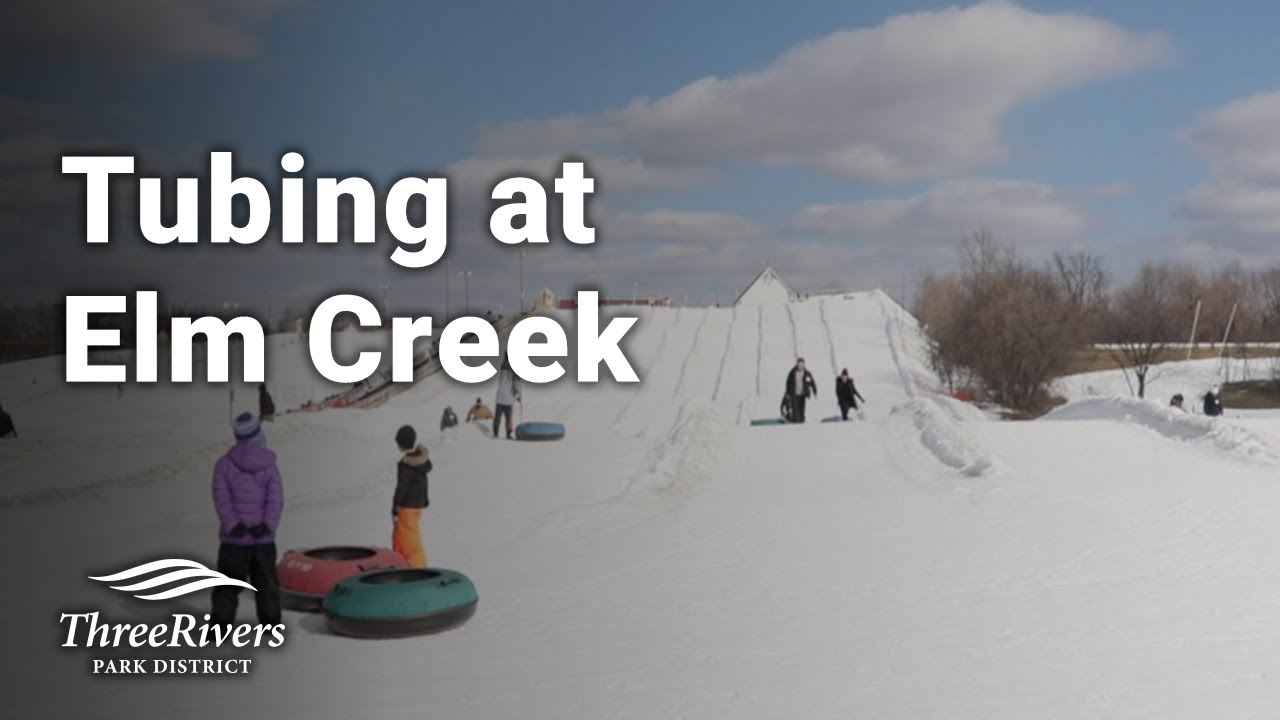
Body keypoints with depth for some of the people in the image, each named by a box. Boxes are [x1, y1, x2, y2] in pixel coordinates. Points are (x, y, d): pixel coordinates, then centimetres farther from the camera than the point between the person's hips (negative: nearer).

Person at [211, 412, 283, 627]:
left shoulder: (224, 464, -5)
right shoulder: (269, 466, -2)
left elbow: (221, 498, -11)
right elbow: (276, 499, -10)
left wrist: (233, 524, -15)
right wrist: (267, 525, -15)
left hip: (234, 537, -1)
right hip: (264, 538, 1)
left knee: (228, 583, 5)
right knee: (266, 581, 14)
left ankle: (221, 624, -1)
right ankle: (270, 621, 20)